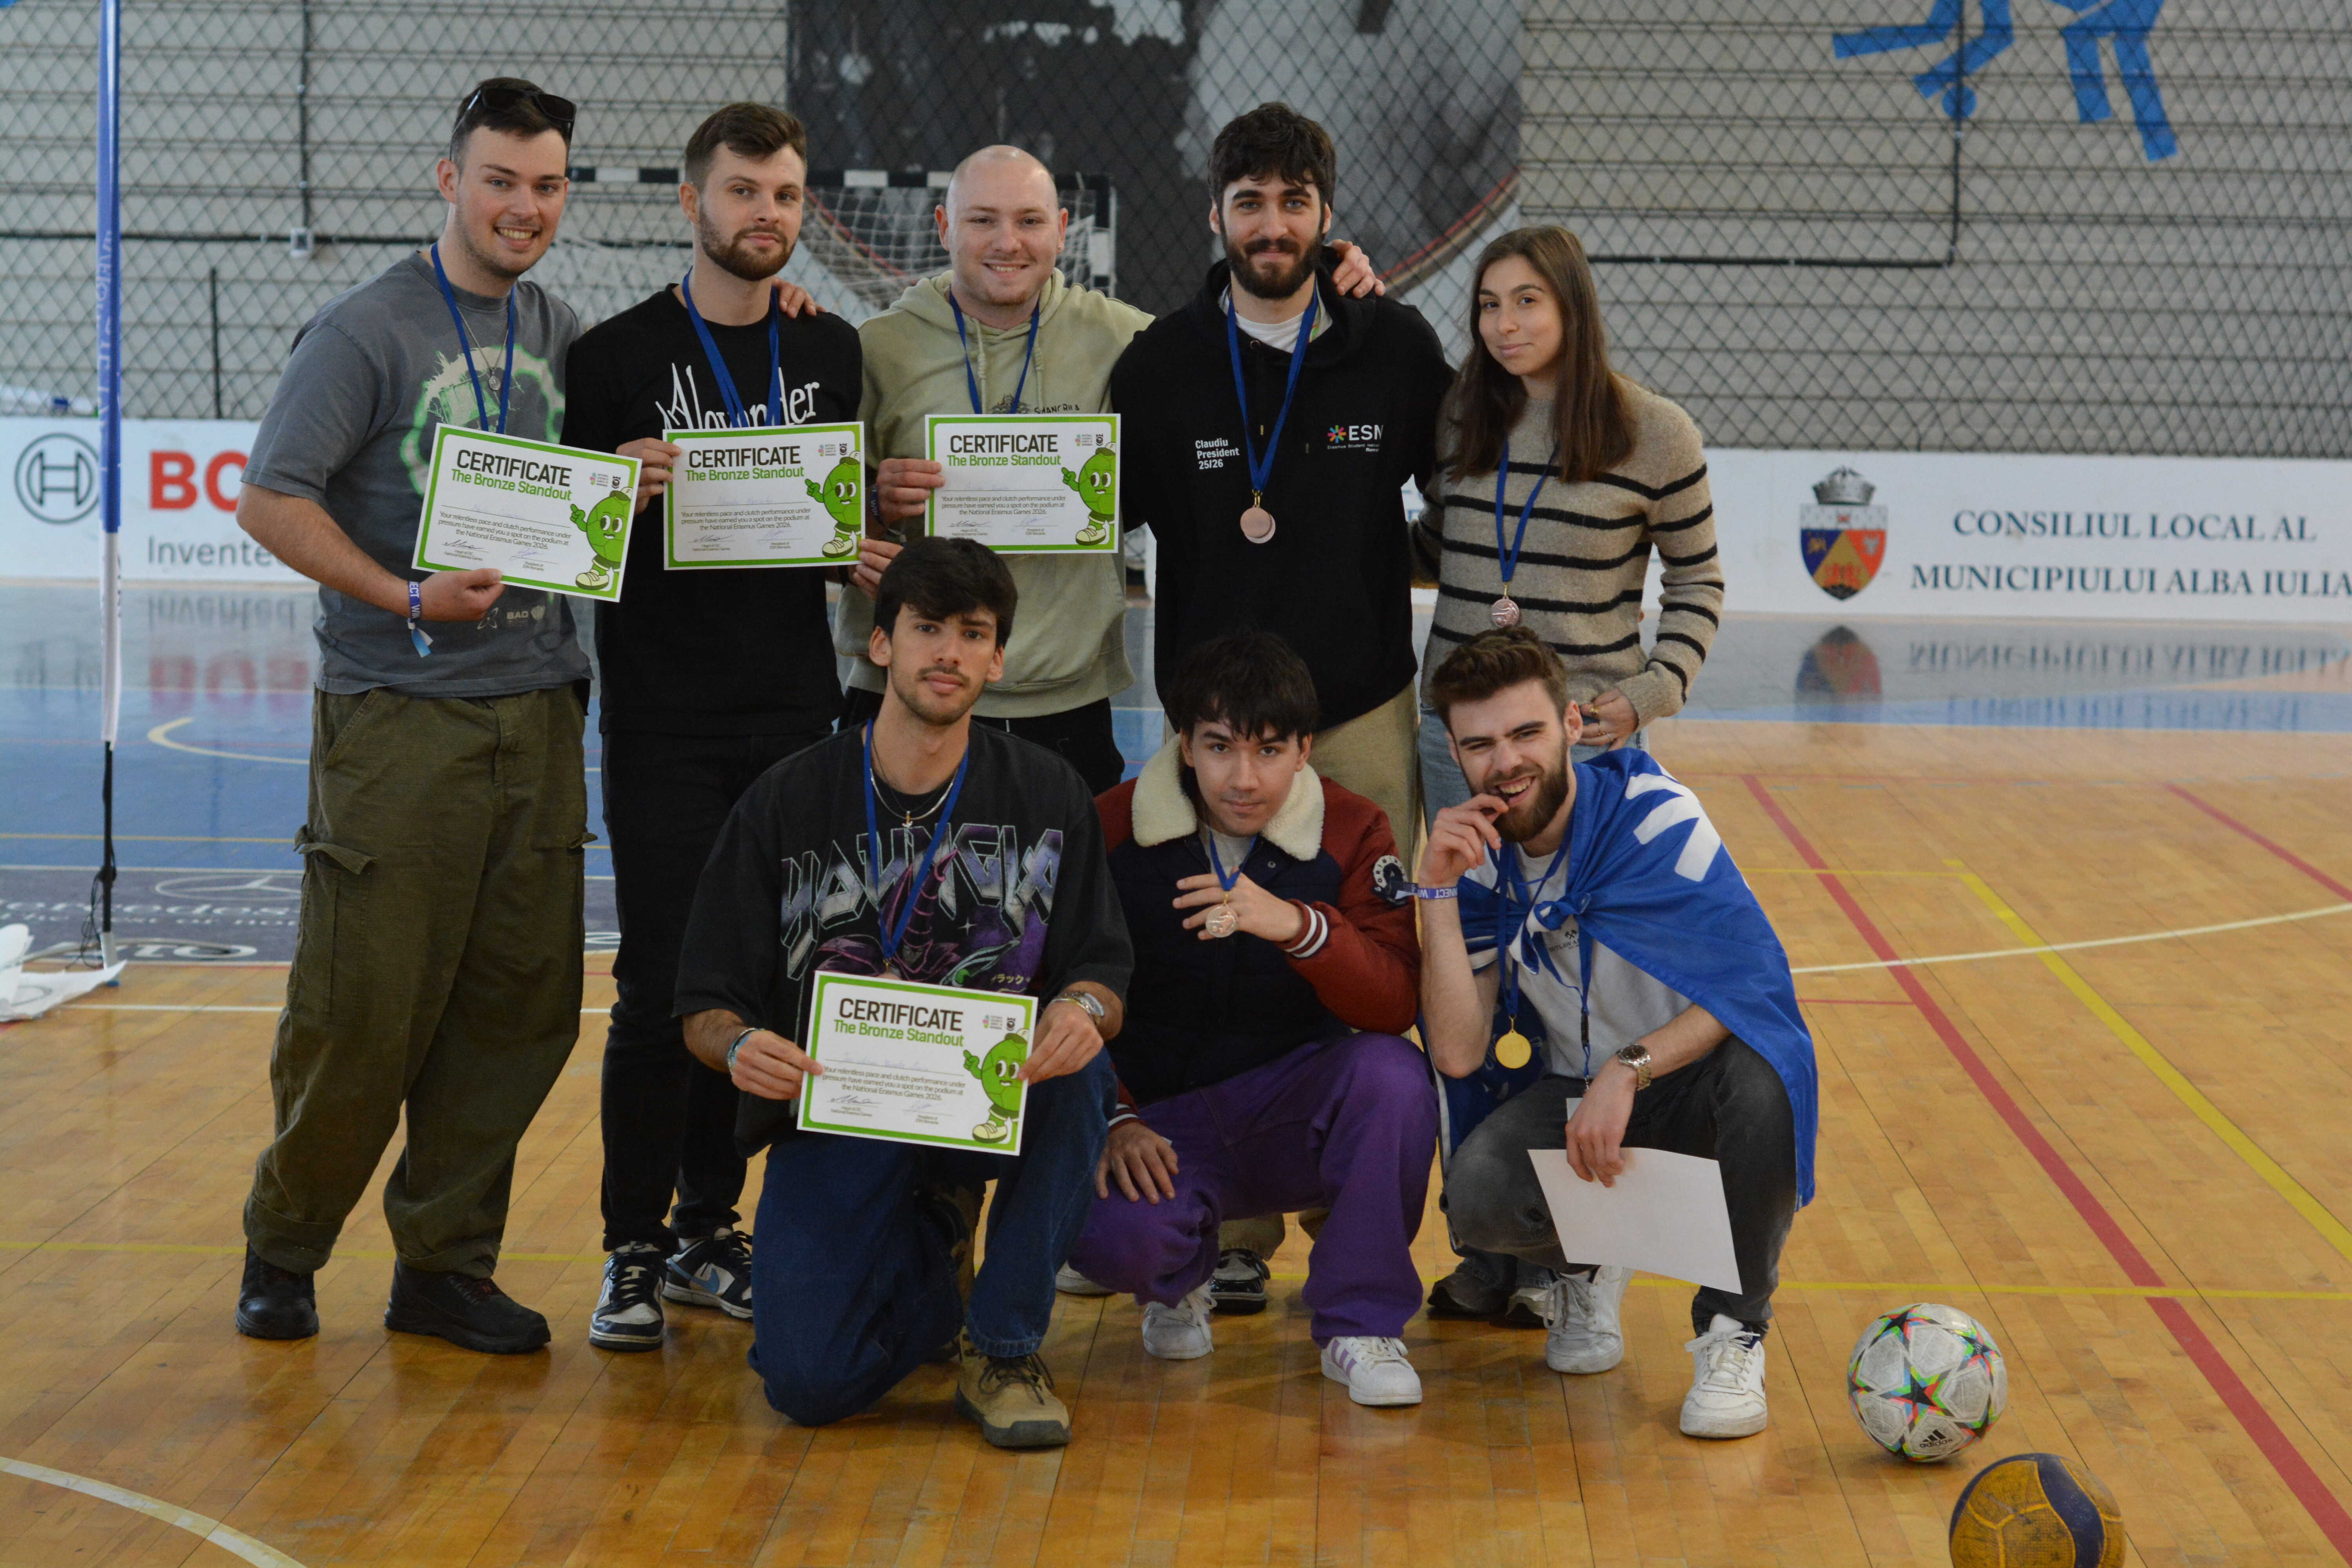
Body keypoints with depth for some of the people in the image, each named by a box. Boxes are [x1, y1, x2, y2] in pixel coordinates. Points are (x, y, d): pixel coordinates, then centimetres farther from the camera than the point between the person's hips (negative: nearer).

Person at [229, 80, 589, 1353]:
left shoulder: (563, 335, 13)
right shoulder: (366, 329, -6)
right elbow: (272, 500, -10)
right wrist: (408, 598, -21)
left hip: (537, 707, 6)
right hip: (398, 712, -6)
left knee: (522, 1007, 6)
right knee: (361, 1007, -2)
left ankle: (445, 1263, 18)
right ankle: (284, 1248, 19)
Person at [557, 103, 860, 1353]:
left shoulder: (833, 356, 11)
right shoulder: (618, 357, -1)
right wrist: (626, 492, -20)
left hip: (795, 719, 4)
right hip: (665, 724, -4)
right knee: (662, 988, -5)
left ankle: (708, 1228, 19)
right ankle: (634, 1250, 5)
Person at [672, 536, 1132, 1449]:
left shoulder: (1047, 797, 1)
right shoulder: (787, 803, -3)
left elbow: (1102, 971, 1)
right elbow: (706, 1006, -1)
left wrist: (1085, 1008, -25)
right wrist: (741, 1048, -26)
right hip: (831, 1114, -1)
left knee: (1079, 1071, -35)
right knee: (810, 1383, -21)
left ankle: (1002, 1346, -13)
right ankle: (925, 1241, 16)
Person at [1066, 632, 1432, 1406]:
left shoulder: (1353, 833, -4)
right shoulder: (1114, 829, -3)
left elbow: (1396, 1005, -15)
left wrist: (1297, 927, -33)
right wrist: (1109, 1120, -13)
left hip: (1296, 1111, 1)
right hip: (1161, 1117, -1)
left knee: (1392, 1073, -32)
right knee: (1111, 1238, -32)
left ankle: (1361, 1321, -11)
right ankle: (1179, 1279, 10)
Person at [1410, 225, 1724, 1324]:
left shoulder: (1653, 437, -5)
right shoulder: (1456, 421, 5)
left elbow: (1697, 582, 6)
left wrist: (1652, 692, -7)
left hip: (1587, 740, -3)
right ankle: (1484, 1242, 16)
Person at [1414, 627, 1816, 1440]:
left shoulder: (1654, 817, -17)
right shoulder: (1479, 859, -5)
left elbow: (1756, 991, -22)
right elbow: (1459, 1054, -13)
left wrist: (1628, 1069, -34)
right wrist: (1439, 891, -21)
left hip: (1696, 1087, -3)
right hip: (1579, 1093, 3)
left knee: (1760, 1072, -38)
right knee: (1477, 1195, -29)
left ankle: (1733, 1331, -16)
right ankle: (1586, 1266, 10)